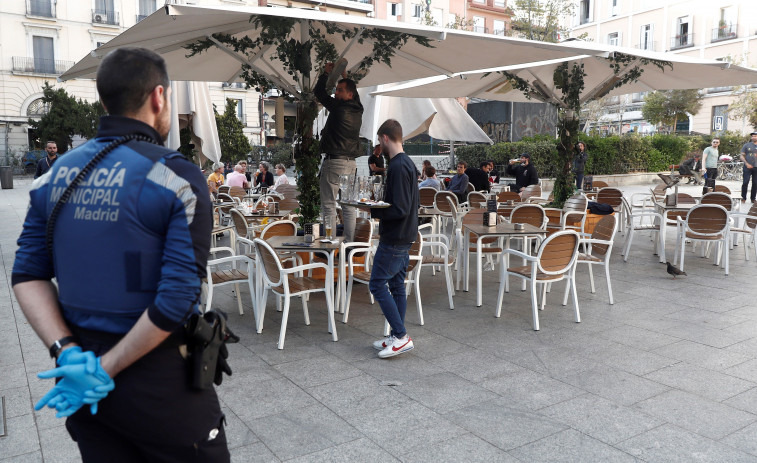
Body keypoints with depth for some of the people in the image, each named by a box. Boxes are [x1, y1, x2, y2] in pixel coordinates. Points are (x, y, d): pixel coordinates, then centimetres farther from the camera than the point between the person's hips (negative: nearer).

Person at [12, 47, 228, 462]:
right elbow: (177, 298, -21)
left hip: (81, 380, 6)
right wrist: (107, 369, -13)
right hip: (156, 378, -5)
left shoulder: (54, 176, 3)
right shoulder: (177, 178, -15)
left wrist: (68, 353, -7)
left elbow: (27, 275, 1)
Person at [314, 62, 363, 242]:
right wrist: (345, 77, 34)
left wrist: (326, 73, 15)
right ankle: (349, 242, 13)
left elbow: (319, 92, 1)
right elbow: (355, 96, 31)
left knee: (329, 205, -3)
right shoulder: (357, 110, 9)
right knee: (348, 206, 9)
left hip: (334, 161, -8)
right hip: (351, 162, 8)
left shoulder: (339, 107, -10)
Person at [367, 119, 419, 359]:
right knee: (397, 286, 13)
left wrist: (374, 212, -11)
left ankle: (401, 336, -1)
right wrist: (380, 205, 12)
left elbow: (400, 209, -24)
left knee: (377, 285, -3)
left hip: (393, 240, -10)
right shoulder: (409, 163, 12)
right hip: (405, 237, 10)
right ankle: (398, 337, 20)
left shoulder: (397, 167, -19)